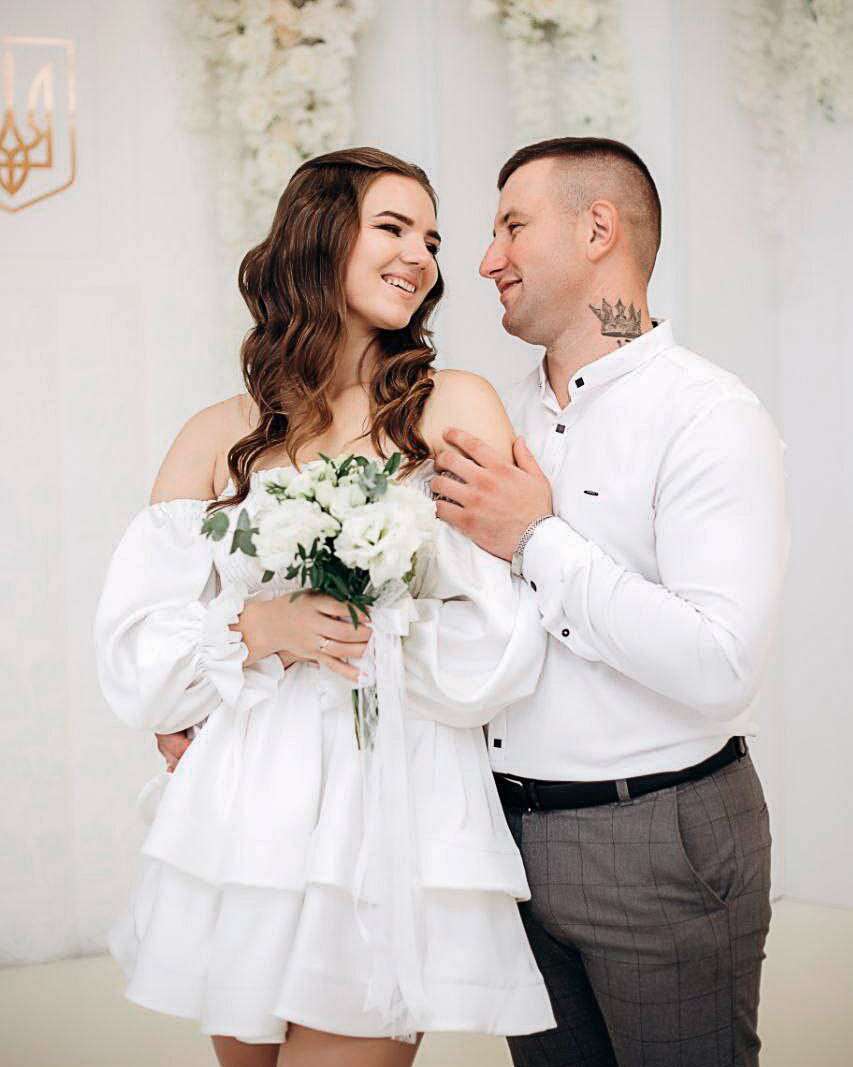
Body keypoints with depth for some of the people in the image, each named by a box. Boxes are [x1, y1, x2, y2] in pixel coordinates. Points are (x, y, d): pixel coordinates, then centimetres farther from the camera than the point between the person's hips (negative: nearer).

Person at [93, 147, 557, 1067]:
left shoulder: (455, 408, 0)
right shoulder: (218, 438, 5)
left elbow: (500, 648, -6)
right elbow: (135, 655, 3)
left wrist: (339, 626, -7)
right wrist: (261, 630, -13)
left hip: (395, 810, -2)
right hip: (243, 812, 3)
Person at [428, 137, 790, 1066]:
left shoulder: (709, 417, -13)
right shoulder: (505, 417, 11)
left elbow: (718, 667, -25)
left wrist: (537, 542, -20)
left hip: (661, 847, -6)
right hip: (511, 828, 7)